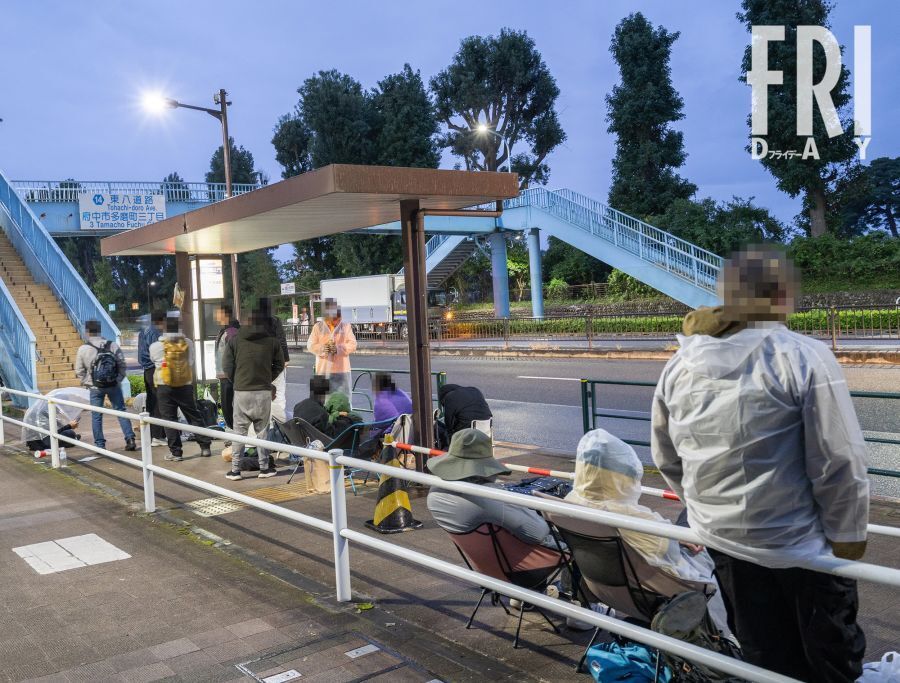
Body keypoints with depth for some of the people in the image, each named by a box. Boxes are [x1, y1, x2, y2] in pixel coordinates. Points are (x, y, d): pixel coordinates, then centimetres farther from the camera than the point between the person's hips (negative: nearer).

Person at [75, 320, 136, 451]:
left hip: (95, 387, -1)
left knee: (96, 416, 8)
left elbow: (79, 371, -3)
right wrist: (118, 380, 8)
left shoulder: (83, 349, -8)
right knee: (121, 411, 9)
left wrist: (86, 383, 11)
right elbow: (122, 365, -2)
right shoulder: (113, 345, -4)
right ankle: (130, 439, 3)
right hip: (114, 386, 2)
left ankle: (100, 444, 10)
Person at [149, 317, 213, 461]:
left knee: (170, 419, 4)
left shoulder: (156, 346, -6)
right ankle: (205, 447, 14)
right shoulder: (188, 343, -2)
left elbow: (154, 360, 11)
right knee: (194, 416, 11)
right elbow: (191, 363, 4)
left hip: (165, 387, -2)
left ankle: (175, 452, 3)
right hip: (185, 385, 2)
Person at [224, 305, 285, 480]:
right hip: (264, 392, 0)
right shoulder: (272, 340, -1)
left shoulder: (236, 339, 0)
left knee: (239, 430, 7)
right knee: (262, 430, 10)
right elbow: (279, 365, 5)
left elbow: (226, 365, 1)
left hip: (241, 392, 0)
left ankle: (235, 469, 8)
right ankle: (264, 467, 13)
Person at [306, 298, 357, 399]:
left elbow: (353, 344, -3)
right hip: (323, 369, 1)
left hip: (342, 369, 0)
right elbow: (310, 345, 1)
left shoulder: (346, 326, 4)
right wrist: (322, 348, -20)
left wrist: (338, 348, -20)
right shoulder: (318, 327, 6)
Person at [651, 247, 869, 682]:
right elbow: (840, 462, -19)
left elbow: (666, 457, 8)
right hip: (798, 540, -5)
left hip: (721, 537, 5)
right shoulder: (804, 357, -19)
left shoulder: (679, 365, -2)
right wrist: (848, 534, -5)